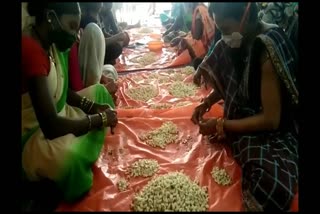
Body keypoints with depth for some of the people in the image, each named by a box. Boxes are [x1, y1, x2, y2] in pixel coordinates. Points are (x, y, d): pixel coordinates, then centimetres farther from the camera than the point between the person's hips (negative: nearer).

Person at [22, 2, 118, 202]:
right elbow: (51, 127, -35)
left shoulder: (49, 42, -2)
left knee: (99, 91, 14)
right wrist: (100, 118, -21)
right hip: (33, 135, -10)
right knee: (70, 156, -38)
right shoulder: (30, 50, -30)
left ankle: (101, 162, 10)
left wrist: (92, 106, -6)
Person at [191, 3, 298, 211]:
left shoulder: (269, 50, -25)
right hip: (246, 118, 8)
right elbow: (230, 82, 16)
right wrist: (207, 102, -1)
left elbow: (271, 120, -23)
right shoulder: (242, 40, -2)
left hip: (275, 132, -8)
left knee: (270, 183, -32)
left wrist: (221, 125, -18)